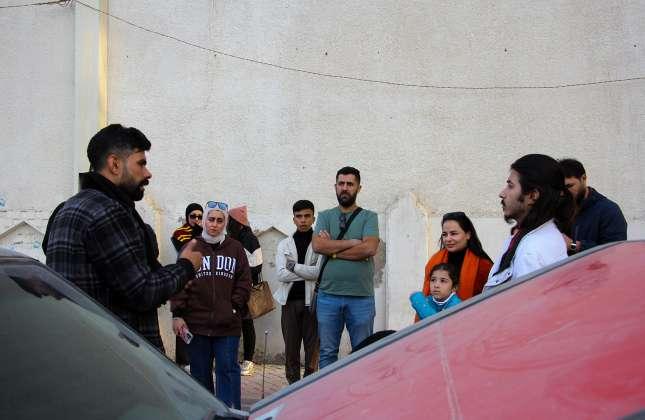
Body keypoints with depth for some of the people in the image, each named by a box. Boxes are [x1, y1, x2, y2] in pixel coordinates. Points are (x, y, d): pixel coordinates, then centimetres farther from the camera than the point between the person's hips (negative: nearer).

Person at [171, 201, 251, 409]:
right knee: (200, 372, 10)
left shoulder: (235, 248, 7)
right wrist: (177, 314, -5)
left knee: (227, 369, 1)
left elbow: (244, 282, 7)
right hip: (196, 323, 1)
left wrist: (234, 307, -3)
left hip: (228, 324, 0)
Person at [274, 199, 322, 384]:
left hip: (312, 301, -2)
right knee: (290, 348, 7)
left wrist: (294, 267, -6)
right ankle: (293, 386, 15)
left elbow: (321, 271, -12)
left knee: (313, 348, -1)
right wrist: (308, 273, -8)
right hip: (290, 301, 3)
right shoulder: (284, 244, 11)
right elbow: (280, 274, -2)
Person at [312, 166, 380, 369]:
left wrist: (333, 250, -6)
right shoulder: (325, 216, 12)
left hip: (361, 297, -2)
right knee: (327, 352, 7)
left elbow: (370, 248, -12)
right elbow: (317, 245, -6)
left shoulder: (369, 217, 5)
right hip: (328, 294, 2)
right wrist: (352, 242, -7)